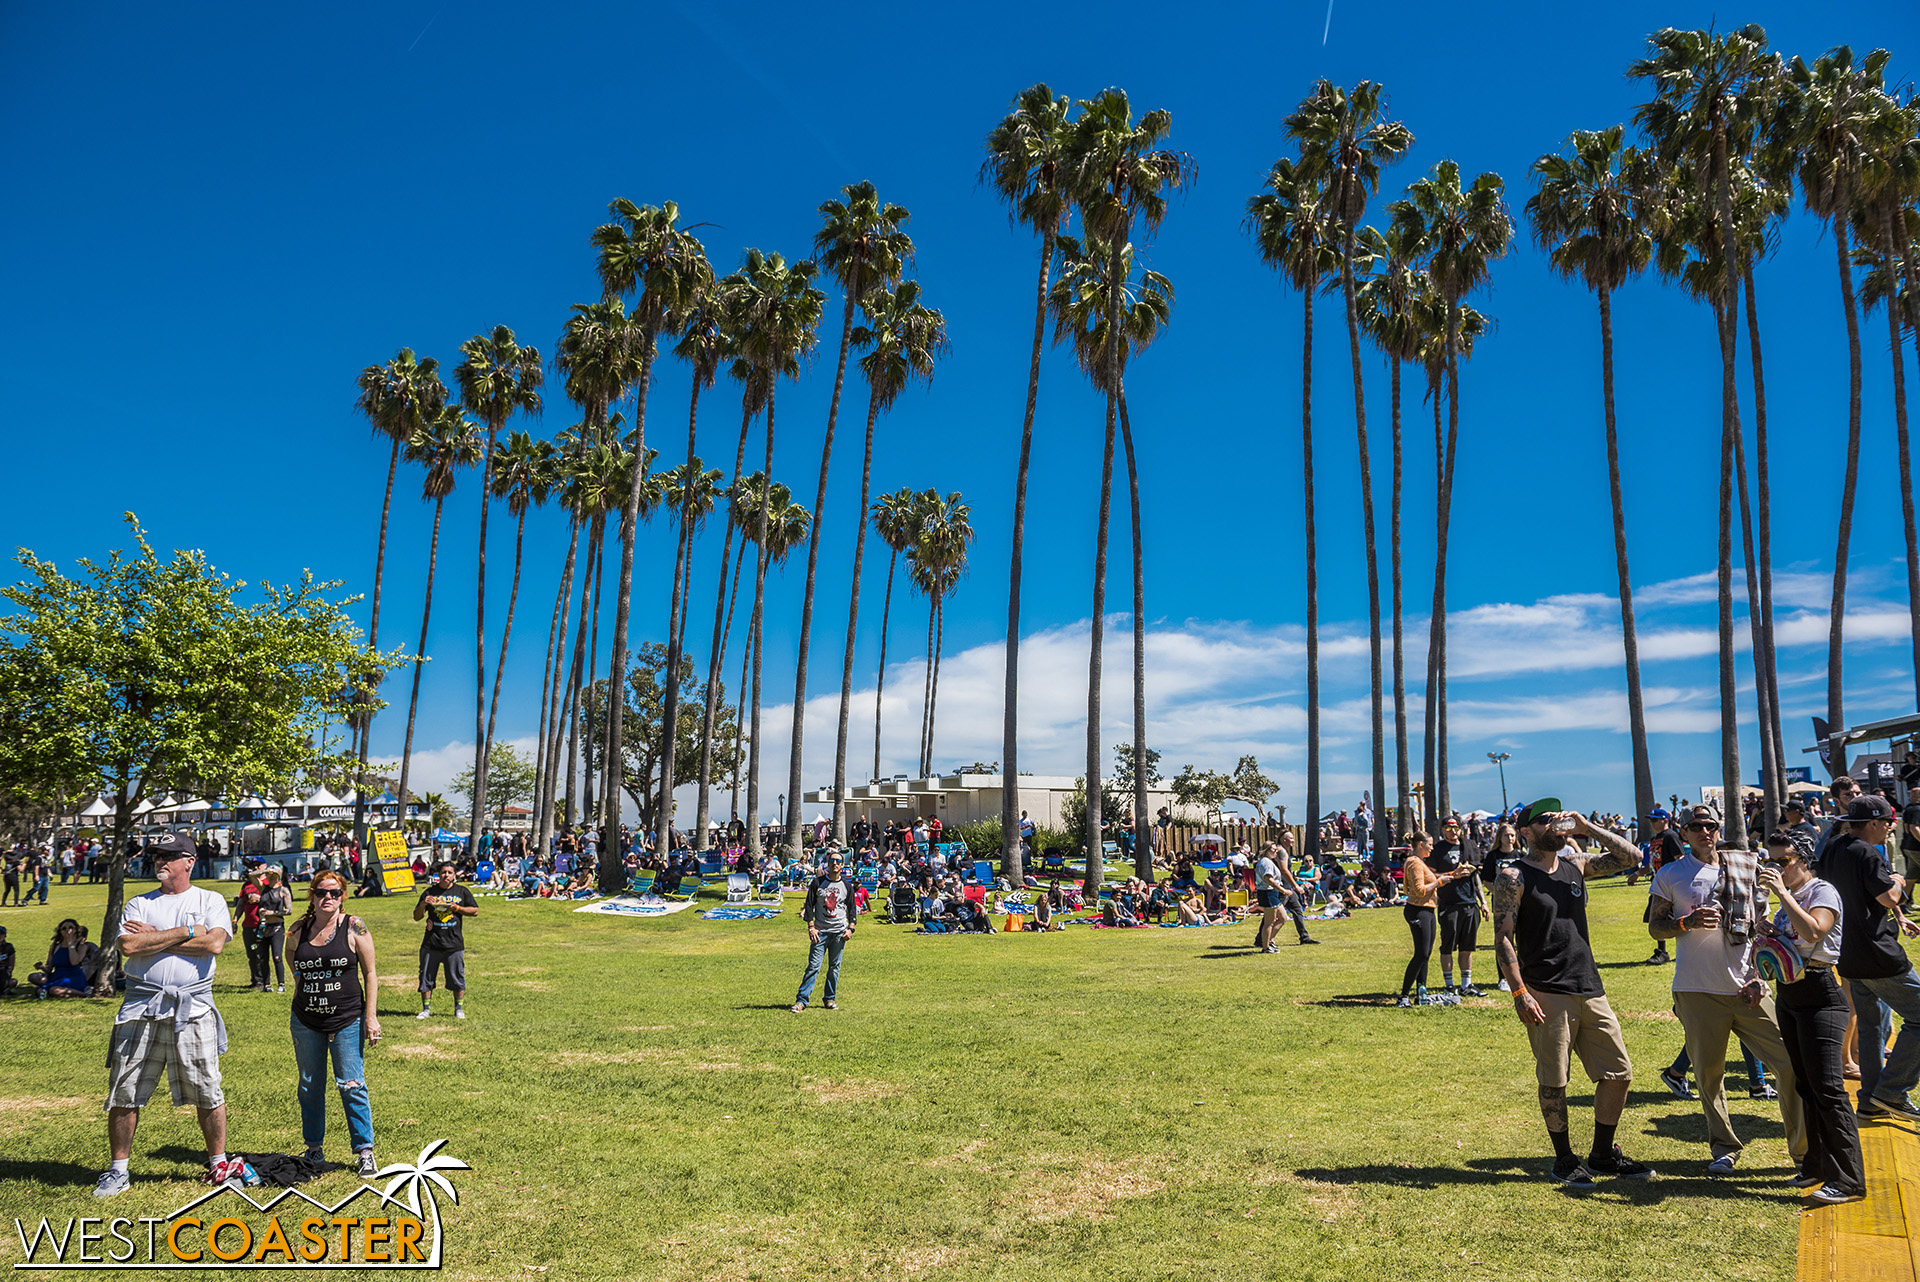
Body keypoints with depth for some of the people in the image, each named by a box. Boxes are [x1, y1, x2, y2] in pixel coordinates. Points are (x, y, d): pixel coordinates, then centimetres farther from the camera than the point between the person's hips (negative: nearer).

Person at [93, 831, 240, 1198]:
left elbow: (214, 944, -12)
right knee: (123, 1093, 5)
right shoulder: (138, 904, 10)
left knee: (207, 1092, 2)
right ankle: (118, 1171, 20)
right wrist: (186, 932, -10)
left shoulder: (210, 901, 6)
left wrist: (154, 938, -7)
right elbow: (128, 947, -7)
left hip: (193, 1006, -2)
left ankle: (219, 1165, 15)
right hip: (141, 1005, 2)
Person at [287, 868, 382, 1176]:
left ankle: (364, 1151, 5)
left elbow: (370, 973, -3)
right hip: (305, 1022, 3)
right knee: (310, 1087, 12)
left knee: (352, 1087, -3)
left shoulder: (354, 928, -5)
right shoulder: (298, 930, 4)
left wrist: (371, 1016, -7)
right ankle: (313, 1148, 26)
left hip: (347, 1021, -3)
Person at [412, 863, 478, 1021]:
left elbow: (475, 911, 7)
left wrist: (456, 908, -7)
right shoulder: (429, 892, 7)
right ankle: (426, 1009, 16)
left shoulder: (462, 891, 7)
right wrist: (423, 904, -12)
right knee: (426, 977, 4)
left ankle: (459, 1009, 15)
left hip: (454, 943, -1)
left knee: (457, 977, 3)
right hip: (431, 943, 1)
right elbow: (416, 917, 8)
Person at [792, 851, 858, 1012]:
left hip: (839, 932, 2)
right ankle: (801, 1000, -7)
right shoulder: (817, 883, 2)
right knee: (813, 966, -8)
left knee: (834, 967, 6)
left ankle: (830, 999, 17)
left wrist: (850, 928, 0)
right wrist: (811, 927, -6)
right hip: (820, 931, -2)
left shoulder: (847, 886, 8)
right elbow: (809, 905, 2)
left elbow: (852, 909, 12)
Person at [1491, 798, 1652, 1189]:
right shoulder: (1513, 877, -6)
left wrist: (1587, 827, 4)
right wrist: (1520, 992, -16)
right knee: (1554, 1081, 1)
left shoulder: (1576, 866, 13)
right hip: (1546, 994, -6)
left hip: (1590, 989, 6)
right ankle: (1564, 1160, 18)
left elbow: (1630, 857, 14)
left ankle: (1603, 1154, 26)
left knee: (1619, 1073, 9)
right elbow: (1502, 939, -9)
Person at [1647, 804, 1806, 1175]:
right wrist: (1687, 922, -13)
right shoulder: (1669, 876, 3)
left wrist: (1758, 976, 1)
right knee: (1708, 1074, 6)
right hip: (1697, 990, -1)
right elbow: (1655, 927, 6)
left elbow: (1762, 925, 11)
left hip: (1747, 988, 1)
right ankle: (1724, 1148, 22)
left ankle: (1804, 1148, 13)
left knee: (1791, 1063, -3)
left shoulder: (1745, 868, 8)